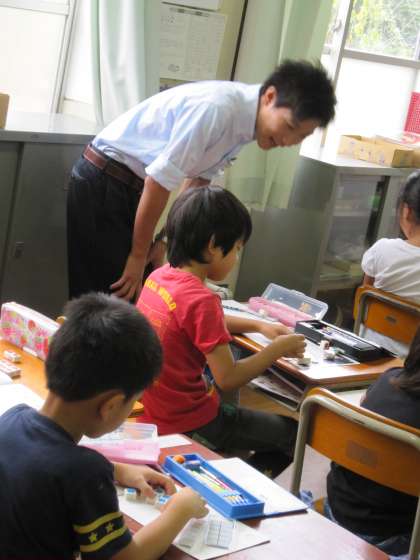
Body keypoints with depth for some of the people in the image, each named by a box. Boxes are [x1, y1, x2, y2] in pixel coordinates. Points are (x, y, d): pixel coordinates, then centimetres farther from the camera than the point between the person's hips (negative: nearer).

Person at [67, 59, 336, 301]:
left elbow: (196, 182, 10)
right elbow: (157, 183, -25)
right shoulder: (217, 109, -27)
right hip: (103, 183, -8)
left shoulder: (244, 121, 0)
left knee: (125, 300, 9)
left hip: (130, 188, 8)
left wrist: (163, 241, 6)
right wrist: (138, 256, -14)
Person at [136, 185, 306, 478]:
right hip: (188, 425, -8)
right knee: (295, 433, 10)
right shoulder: (200, 300, -26)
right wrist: (278, 349, -9)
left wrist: (259, 326, 12)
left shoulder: (160, 276, -1)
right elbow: (228, 378, -23)